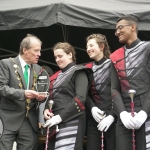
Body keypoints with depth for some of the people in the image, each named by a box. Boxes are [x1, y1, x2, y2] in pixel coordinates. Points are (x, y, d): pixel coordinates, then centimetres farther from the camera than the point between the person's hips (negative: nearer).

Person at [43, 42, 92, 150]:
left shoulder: (78, 73, -1)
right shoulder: (56, 76, 20)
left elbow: (80, 98, -13)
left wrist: (60, 117, -18)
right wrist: (46, 109, 2)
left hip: (71, 121, -7)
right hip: (55, 122, 7)